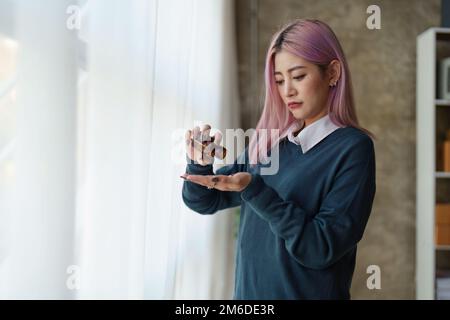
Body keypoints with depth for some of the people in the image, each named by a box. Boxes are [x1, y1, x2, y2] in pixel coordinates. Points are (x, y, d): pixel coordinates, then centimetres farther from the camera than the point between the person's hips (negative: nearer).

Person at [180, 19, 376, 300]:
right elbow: (204, 201, 7)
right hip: (248, 291, 5)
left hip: (307, 293, -5)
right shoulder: (268, 144, 1)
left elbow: (321, 250, -20)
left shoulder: (352, 147, -14)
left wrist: (253, 191, -27)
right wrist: (200, 165, -13)